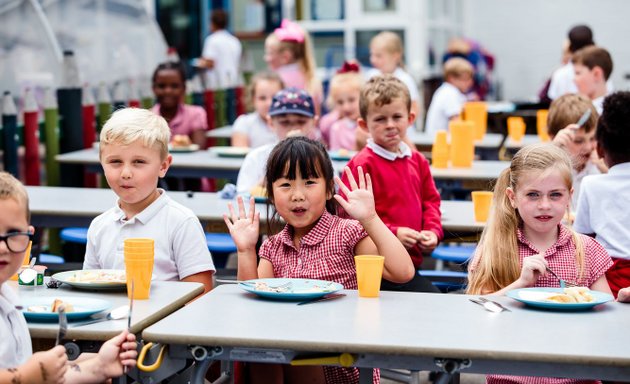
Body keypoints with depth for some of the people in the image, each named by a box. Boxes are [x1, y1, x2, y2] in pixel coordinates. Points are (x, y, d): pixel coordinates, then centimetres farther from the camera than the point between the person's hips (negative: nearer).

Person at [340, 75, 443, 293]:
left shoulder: (417, 161, 16)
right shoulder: (361, 164, -7)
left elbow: (431, 200, 21)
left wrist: (433, 231, 2)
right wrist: (392, 233, -17)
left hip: (411, 257, 7)